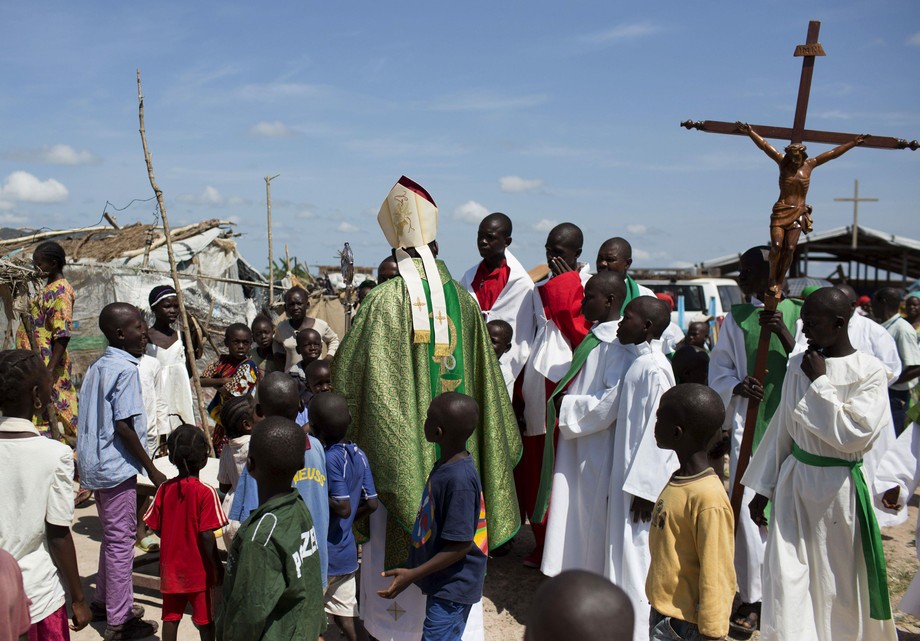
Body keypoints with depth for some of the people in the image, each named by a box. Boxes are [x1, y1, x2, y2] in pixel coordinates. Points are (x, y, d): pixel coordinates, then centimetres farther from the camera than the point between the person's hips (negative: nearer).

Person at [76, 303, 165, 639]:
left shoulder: (97, 367, 10)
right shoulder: (126, 369, -18)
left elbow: (93, 419, 13)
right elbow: (124, 426, -22)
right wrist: (152, 469, -15)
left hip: (96, 463, 9)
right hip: (117, 465, -9)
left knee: (112, 535, 22)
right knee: (122, 540, 1)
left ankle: (105, 599, 36)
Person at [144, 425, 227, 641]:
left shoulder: (164, 489, -6)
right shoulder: (205, 492, -19)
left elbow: (155, 528, 0)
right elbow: (206, 536, -20)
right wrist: (218, 566, -8)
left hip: (171, 567, 4)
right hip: (199, 570, -4)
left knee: (171, 617, 15)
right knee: (205, 620, 11)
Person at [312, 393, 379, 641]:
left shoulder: (329, 458, -21)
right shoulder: (359, 455, 1)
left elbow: (343, 507, -25)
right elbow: (371, 503, 4)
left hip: (324, 554, -7)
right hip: (347, 551, 7)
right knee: (344, 613, 15)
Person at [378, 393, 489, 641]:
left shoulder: (459, 478, -28)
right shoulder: (446, 465, 1)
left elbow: (461, 545, -25)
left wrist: (412, 575, -23)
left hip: (452, 587, -9)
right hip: (444, 583, 9)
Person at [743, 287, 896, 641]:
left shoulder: (870, 372, -11)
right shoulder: (799, 364, 2)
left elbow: (852, 435, -20)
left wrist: (820, 382, -16)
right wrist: (763, 488, 10)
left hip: (838, 488, -4)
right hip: (794, 482, 4)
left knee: (838, 583, 11)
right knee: (786, 576, 3)